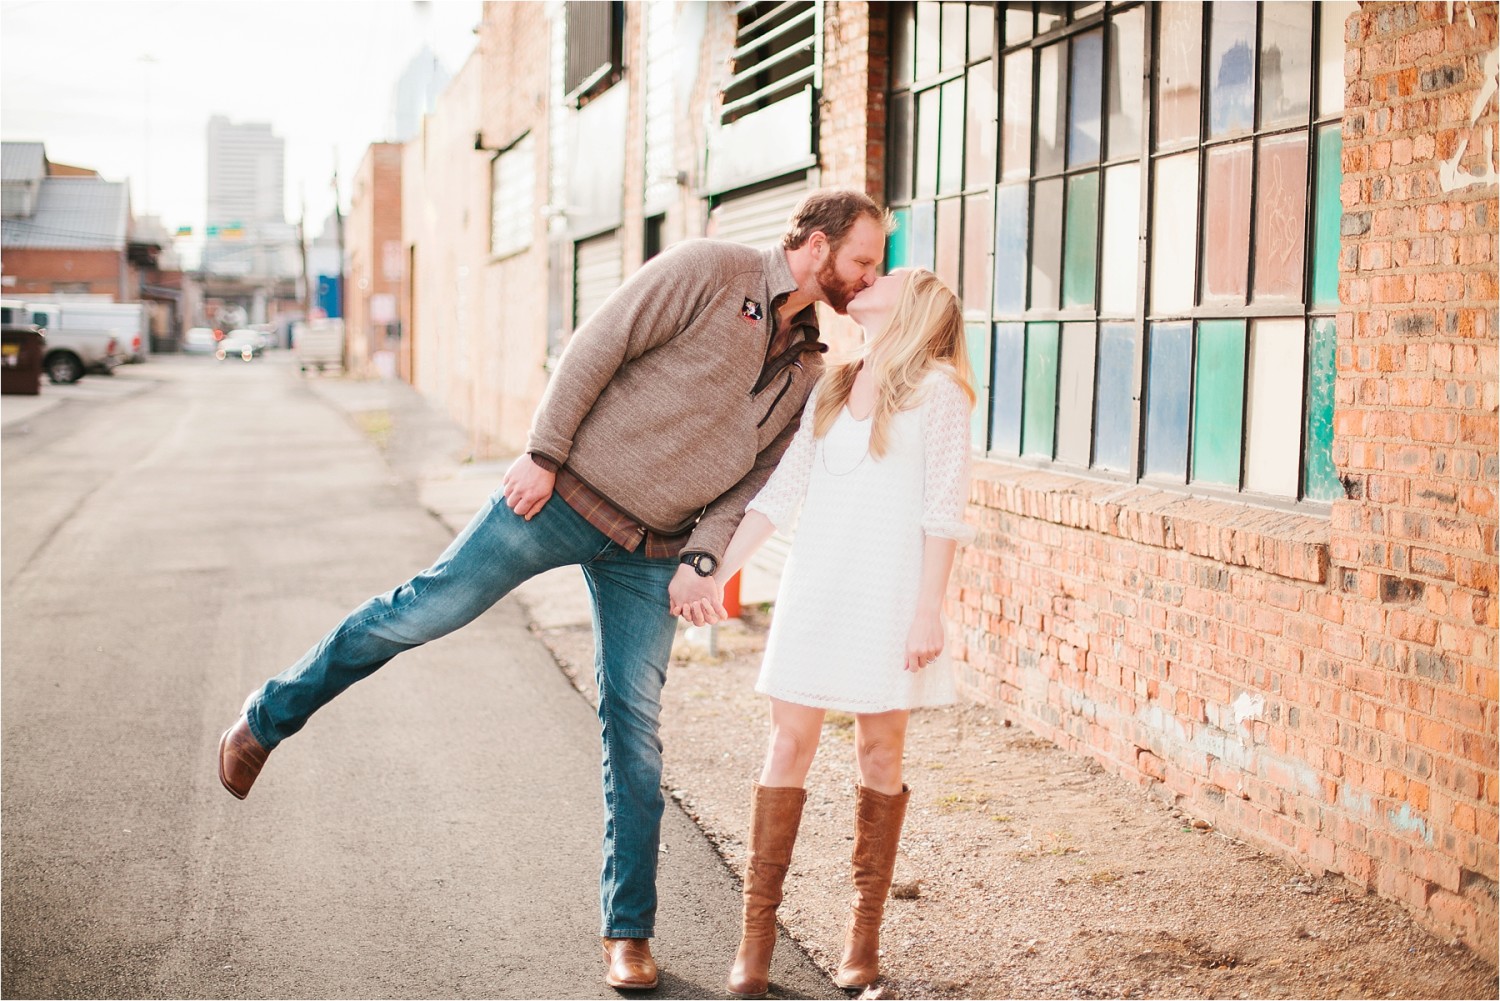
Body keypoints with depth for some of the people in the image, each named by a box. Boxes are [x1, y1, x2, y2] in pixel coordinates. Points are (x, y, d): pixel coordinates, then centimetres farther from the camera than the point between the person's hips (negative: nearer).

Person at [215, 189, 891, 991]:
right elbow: (597, 348, -11)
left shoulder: (807, 368, 10)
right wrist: (543, 453, -15)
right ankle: (266, 720, 17)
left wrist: (702, 557, -3)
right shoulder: (708, 272, -8)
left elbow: (754, 479, 10)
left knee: (634, 729, 3)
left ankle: (627, 932, 13)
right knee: (424, 610, -5)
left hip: (648, 553, 5)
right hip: (566, 495, -4)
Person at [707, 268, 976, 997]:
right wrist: (716, 571, 8)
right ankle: (756, 934, 2)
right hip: (814, 587, 4)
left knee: (879, 748, 3)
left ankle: (864, 933, 13)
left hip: (888, 594, -4)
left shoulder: (936, 388, -2)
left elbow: (943, 509, -6)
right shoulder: (831, 387, 14)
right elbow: (779, 493, 14)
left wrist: (928, 610, -12)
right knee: (790, 740, -1)